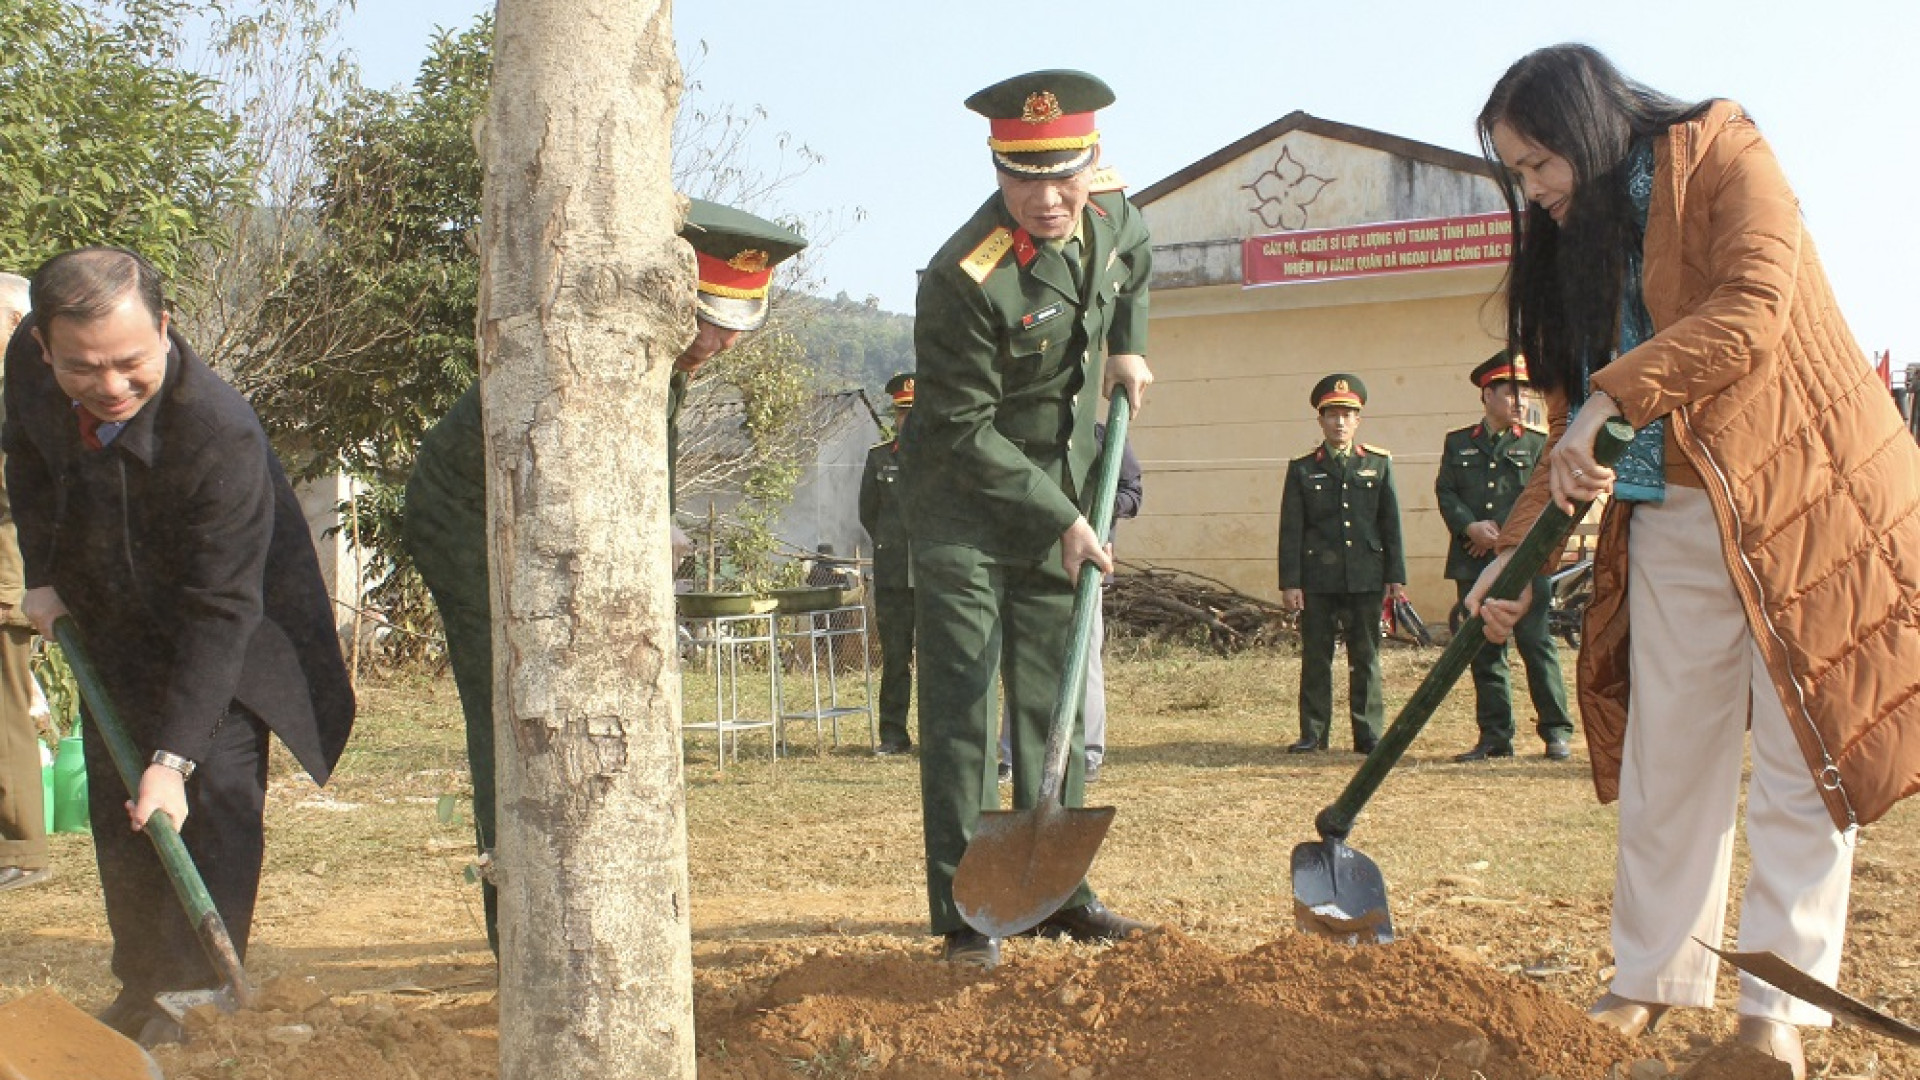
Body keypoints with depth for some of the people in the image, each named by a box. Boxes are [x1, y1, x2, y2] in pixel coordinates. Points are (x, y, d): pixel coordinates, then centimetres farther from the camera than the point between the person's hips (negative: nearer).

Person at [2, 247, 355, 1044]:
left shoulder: (221, 433, -39)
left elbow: (220, 609, -36)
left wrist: (174, 757, -39)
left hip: (227, 632, -5)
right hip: (115, 626, 6)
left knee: (216, 796, -15)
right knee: (117, 809, 9)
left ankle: (198, 994, -5)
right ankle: (142, 991, 21)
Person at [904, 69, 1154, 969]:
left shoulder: (1110, 211, -5)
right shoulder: (962, 279, -26)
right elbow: (962, 433, -21)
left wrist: (1128, 347, 9)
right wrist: (1060, 519, -21)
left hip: (1064, 503, 6)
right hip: (965, 503, -6)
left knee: (1061, 709, 11)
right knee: (961, 715, -6)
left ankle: (1057, 893, 21)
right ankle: (964, 914, 1)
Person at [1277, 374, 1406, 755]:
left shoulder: (1378, 463, 9)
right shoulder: (1302, 469, 5)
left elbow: (1391, 523, 8)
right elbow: (1291, 530, 3)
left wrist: (1396, 576, 4)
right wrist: (1290, 582, -4)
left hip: (1366, 578, 1)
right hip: (1318, 579, -1)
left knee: (1366, 658, 5)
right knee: (1315, 658, 3)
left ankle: (1369, 735, 10)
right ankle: (1313, 734, 10)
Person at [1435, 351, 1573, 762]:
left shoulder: (1537, 444, 7)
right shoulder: (1458, 443, 14)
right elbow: (1445, 492, 5)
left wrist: (1502, 532, -10)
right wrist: (1471, 527, -12)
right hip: (1475, 564, 2)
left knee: (1537, 644, -5)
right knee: (1484, 653, 5)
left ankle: (1556, 732, 3)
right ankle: (1495, 736, 11)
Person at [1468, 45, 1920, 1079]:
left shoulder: (1720, 154, -6)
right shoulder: (1576, 243, 14)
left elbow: (1754, 309, -22)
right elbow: (1571, 420, 14)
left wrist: (1614, 395, -28)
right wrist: (1516, 554, 6)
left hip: (1799, 493, -6)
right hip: (1668, 519, 6)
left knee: (1799, 754, -2)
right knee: (1665, 756, 7)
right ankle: (1651, 984, 17)